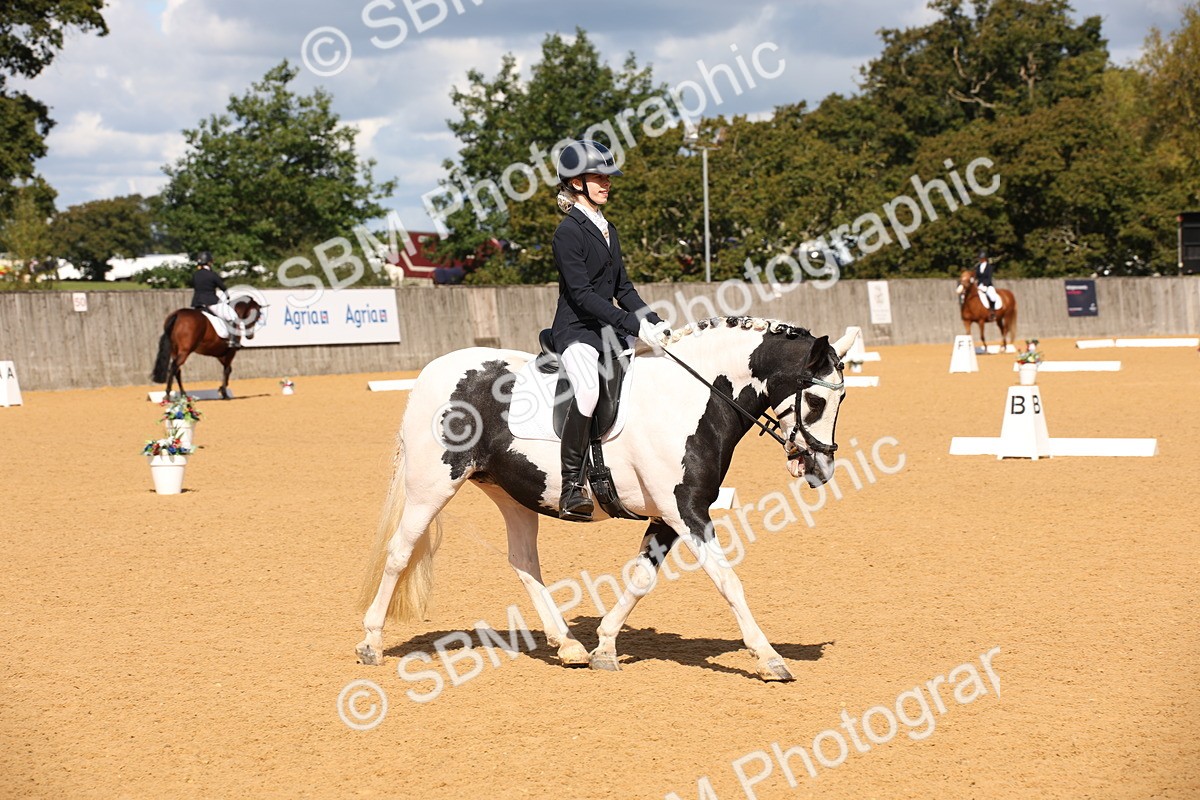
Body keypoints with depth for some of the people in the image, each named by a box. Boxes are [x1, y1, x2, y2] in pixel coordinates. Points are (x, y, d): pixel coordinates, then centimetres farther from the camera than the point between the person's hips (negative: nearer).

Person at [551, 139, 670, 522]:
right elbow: (581, 294, -18)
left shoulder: (607, 229, 17)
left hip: (610, 330, 9)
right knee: (588, 390, -35)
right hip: (576, 331, -9)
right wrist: (634, 325, -23)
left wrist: (653, 322, 2)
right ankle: (572, 488, -32)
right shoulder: (569, 231, -10)